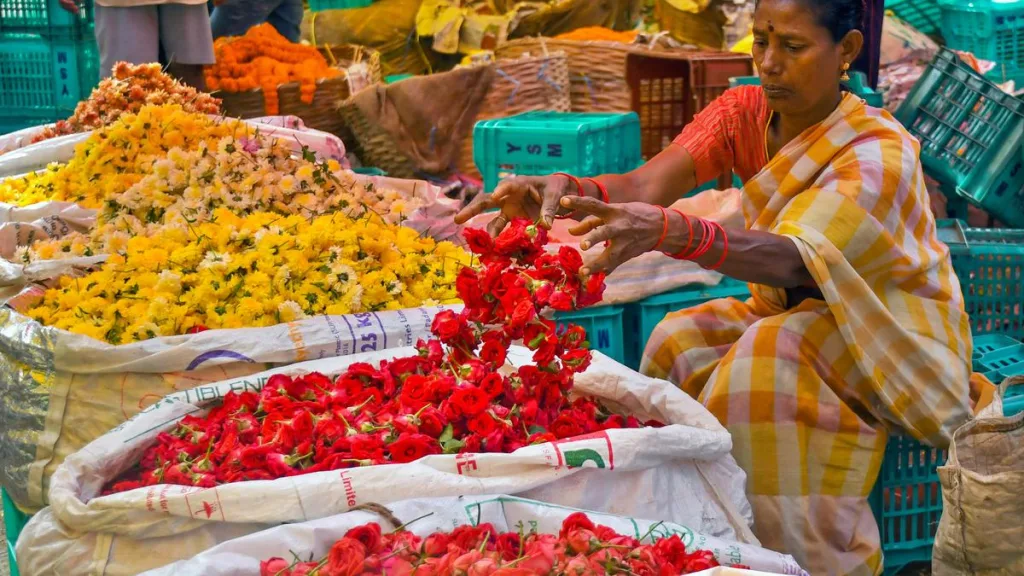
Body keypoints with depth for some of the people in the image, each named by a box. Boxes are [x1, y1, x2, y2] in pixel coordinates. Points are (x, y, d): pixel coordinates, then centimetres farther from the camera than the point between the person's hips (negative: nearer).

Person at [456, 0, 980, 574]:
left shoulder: (879, 152, -25)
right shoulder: (743, 113, -7)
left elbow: (792, 260, -43)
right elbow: (646, 186, -24)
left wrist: (672, 231, -61)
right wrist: (570, 190, -47)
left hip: (894, 329, -6)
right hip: (795, 312, 6)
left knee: (769, 358, -32)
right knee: (682, 344, -19)